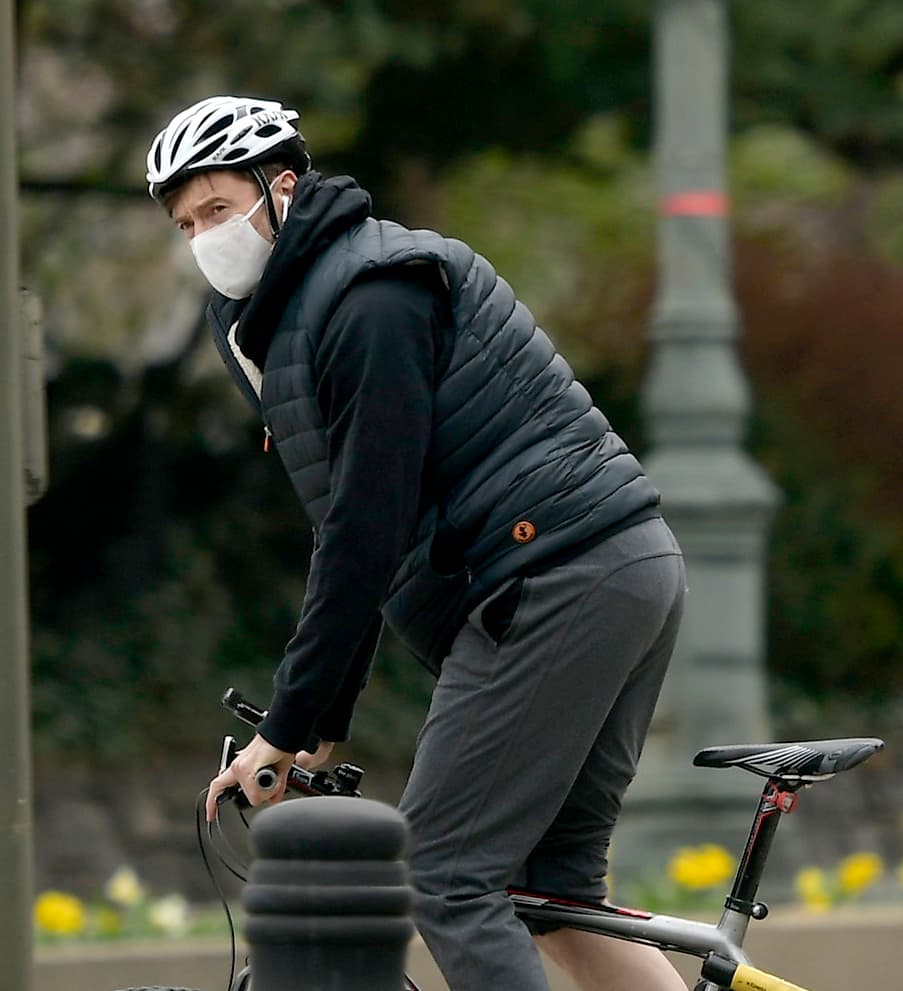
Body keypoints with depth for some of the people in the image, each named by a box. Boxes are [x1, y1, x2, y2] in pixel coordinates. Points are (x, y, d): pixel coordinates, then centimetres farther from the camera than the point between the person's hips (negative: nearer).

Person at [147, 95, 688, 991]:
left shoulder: (371, 300, -12)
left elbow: (368, 526, -17)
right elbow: (354, 530, 25)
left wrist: (288, 728, -15)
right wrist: (323, 721, 20)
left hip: (553, 577, -10)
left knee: (444, 877, -10)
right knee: (550, 890, 11)